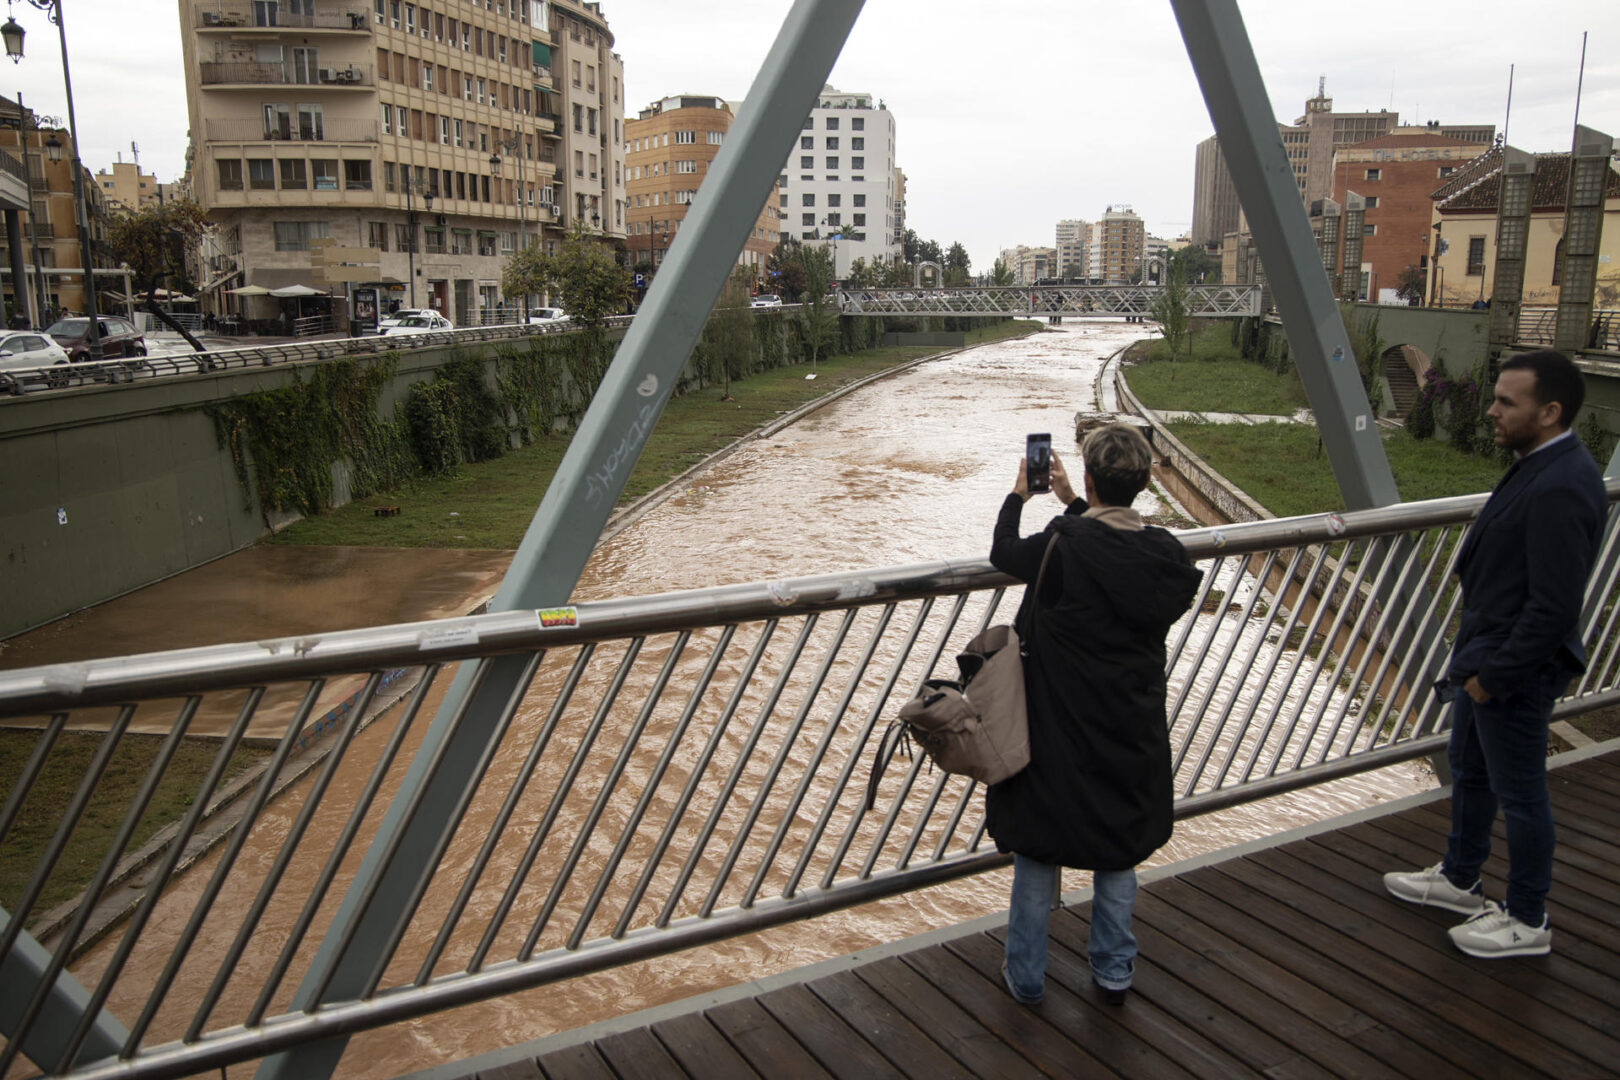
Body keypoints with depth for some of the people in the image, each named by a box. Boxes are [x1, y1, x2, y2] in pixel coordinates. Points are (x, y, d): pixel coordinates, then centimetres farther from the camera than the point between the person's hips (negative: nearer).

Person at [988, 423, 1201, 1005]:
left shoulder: (1062, 547, -23)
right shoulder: (1167, 553, -9)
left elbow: (1004, 553, -3)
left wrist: (1018, 495, 13)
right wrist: (1073, 504, 18)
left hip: (1058, 729, -4)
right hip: (1131, 732, 4)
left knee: (1038, 849, 12)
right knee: (1118, 848, 21)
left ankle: (1025, 975, 24)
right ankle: (1114, 969, 33)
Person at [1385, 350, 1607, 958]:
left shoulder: (1561, 489, -27)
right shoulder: (1535, 465, 5)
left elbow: (1554, 606, -28)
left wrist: (1495, 674, -20)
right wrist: (1475, 661, 13)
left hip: (1515, 673, -10)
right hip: (1486, 654, 10)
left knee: (1519, 794, 7)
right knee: (1468, 770, 24)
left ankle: (1527, 920, 25)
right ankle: (1459, 879, 43)